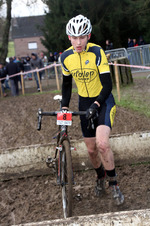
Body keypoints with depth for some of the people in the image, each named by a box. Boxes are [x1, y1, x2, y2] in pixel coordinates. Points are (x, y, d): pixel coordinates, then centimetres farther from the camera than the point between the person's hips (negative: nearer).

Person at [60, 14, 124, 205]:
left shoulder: (97, 52, -19)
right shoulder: (66, 57, -6)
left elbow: (107, 85, -19)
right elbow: (66, 84, 10)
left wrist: (96, 105, -30)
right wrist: (64, 107, 4)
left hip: (103, 100, -4)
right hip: (84, 103, 4)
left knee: (102, 143, -25)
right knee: (91, 149, 9)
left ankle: (113, 183, -5)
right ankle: (100, 176, 39)